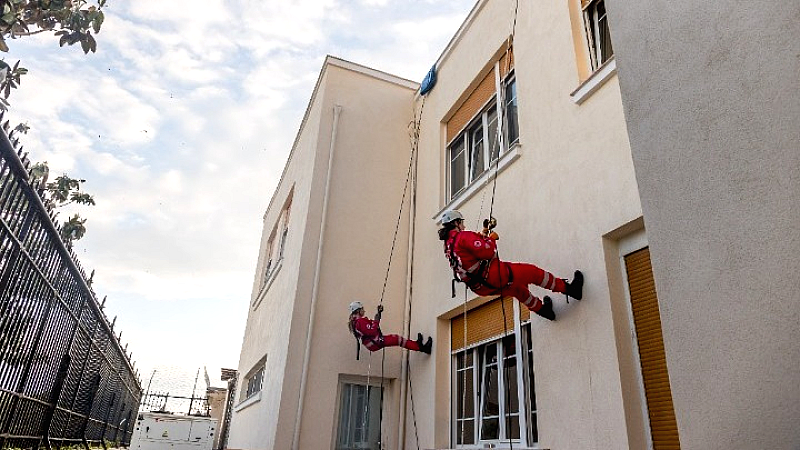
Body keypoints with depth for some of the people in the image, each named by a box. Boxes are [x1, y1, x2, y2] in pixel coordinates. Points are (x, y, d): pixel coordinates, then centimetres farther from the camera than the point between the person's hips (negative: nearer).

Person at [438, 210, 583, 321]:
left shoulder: (449, 244, 11)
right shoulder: (463, 236, -18)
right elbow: (487, 252, -25)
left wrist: (483, 234, 21)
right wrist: (492, 238, -6)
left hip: (481, 287, 10)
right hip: (492, 277, -10)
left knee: (516, 288, 33)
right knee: (532, 272, 6)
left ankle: (541, 308, 50)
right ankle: (569, 288, 18)